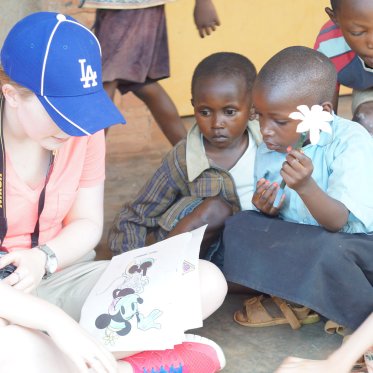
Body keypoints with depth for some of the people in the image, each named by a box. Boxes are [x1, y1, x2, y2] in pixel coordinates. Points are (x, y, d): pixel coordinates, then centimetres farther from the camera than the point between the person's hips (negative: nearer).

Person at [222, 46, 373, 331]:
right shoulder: (267, 152, -3)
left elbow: (337, 222, -26)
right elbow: (276, 218, 7)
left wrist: (306, 187, -44)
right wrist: (267, 209, -17)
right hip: (302, 242, 6)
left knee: (329, 249, -38)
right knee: (240, 226, -13)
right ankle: (296, 300, -9)